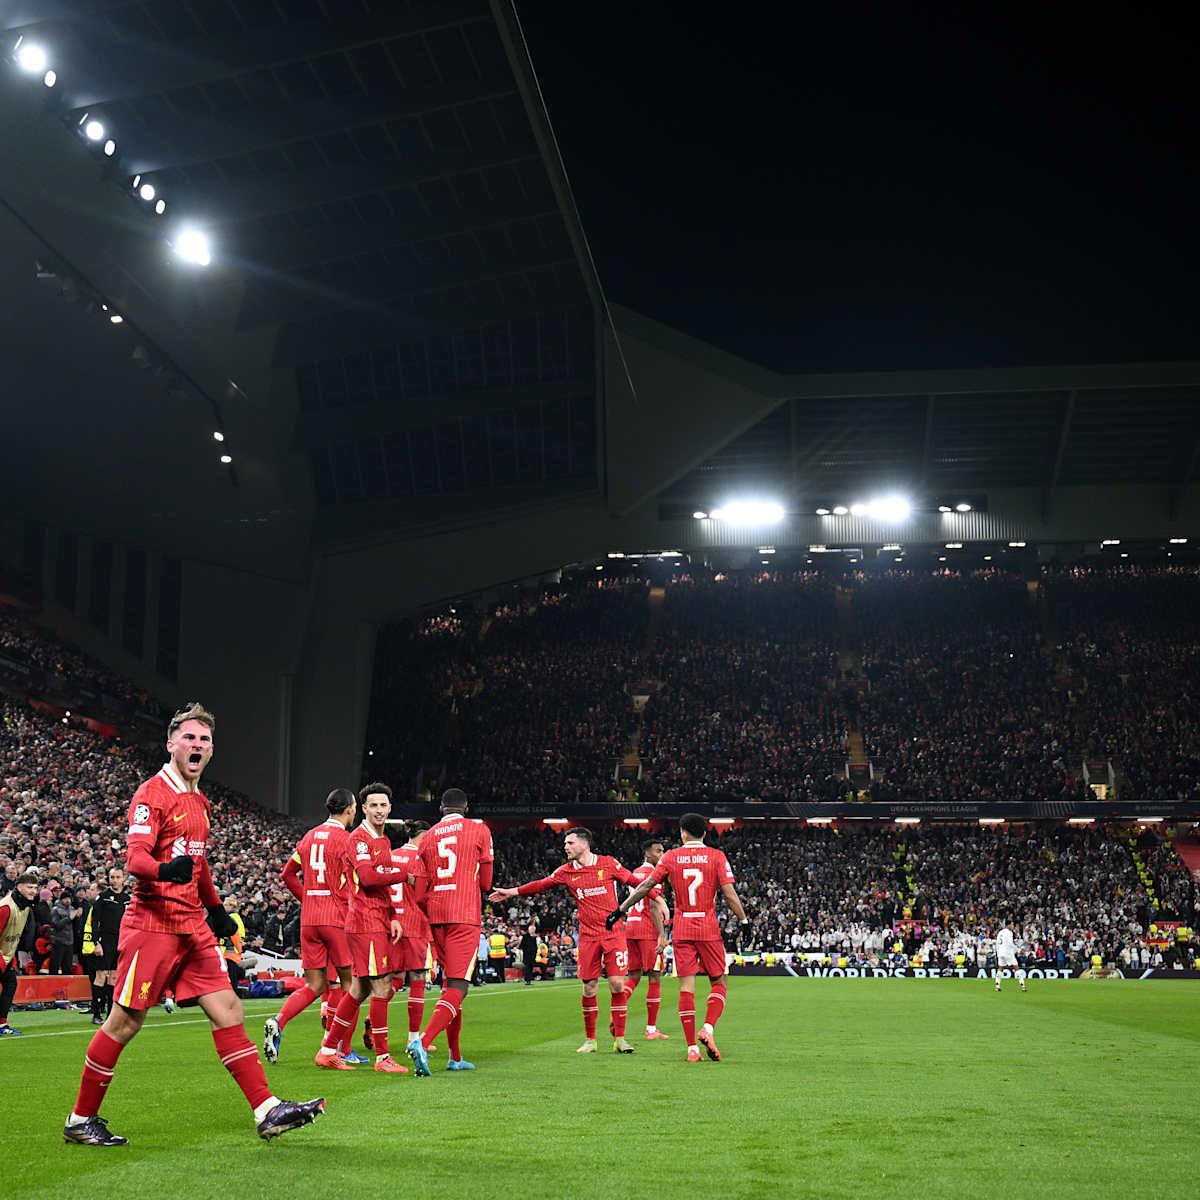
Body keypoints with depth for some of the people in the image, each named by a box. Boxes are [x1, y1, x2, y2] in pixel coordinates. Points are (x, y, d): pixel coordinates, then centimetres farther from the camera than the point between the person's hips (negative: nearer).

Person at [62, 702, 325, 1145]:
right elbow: (135, 857, -21)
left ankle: (267, 1110, 1)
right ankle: (80, 1121, 14)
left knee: (228, 1009, 2)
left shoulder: (199, 802, 17)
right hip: (153, 923, -8)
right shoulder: (152, 794, -9)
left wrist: (215, 908, 29)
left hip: (192, 926, 8)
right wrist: (165, 869, -40)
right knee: (125, 1022, -1)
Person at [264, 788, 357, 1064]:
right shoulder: (346, 839, -8)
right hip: (337, 918, -6)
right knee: (350, 982, 7)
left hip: (309, 919, 6)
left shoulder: (310, 836, 13)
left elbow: (288, 874, 19)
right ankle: (343, 1050, 6)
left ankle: (278, 1022, -15)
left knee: (315, 985, 10)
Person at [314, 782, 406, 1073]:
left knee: (360, 989, 12)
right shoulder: (358, 839, -9)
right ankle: (382, 1057, -2)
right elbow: (368, 876, -22)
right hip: (366, 921, -9)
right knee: (382, 986, -8)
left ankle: (328, 1050, 18)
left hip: (379, 922, 9)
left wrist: (392, 918, 14)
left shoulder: (383, 841, 20)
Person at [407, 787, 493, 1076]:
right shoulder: (479, 830, 2)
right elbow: (485, 883, 6)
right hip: (465, 916, -5)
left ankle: (456, 1057, 19)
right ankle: (423, 1042, -29)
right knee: (457, 987, -9)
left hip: (436, 916, 5)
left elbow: (419, 894, 9)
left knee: (449, 984, 16)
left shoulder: (427, 838, 12)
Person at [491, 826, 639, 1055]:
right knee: (589, 988, 1)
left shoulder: (608, 863, -1)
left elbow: (632, 880, 6)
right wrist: (511, 892, 7)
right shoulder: (566, 872, 5)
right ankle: (590, 1040, 14)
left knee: (617, 984, -6)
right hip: (588, 936, 2)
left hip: (614, 933, -2)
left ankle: (619, 1038, 4)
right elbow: (541, 885, 9)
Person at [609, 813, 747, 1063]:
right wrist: (744, 921, 1)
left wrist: (621, 909, 11)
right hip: (709, 929, -1)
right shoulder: (716, 856, 0)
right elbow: (729, 895, -7)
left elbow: (645, 886, 3)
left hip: (681, 930, 1)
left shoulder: (671, 857, 3)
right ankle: (708, 1029, -11)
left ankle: (692, 1048, -1)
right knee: (718, 983, 11)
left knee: (686, 987, 2)